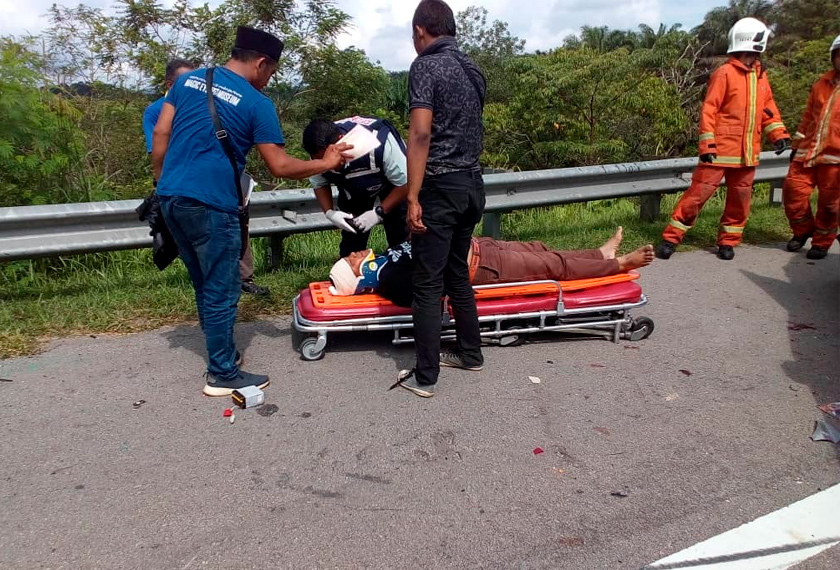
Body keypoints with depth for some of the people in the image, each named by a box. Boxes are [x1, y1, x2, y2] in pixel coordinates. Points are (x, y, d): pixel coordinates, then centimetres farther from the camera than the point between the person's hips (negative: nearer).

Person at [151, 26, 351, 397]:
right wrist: (326, 163, 7)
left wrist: (162, 184, 18)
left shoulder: (188, 80, 13)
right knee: (222, 291, 4)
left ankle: (223, 355, 32)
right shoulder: (257, 103, -5)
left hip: (171, 198, 7)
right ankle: (222, 376, 13)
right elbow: (280, 167, -5)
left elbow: (160, 135, 11)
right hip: (210, 205, -7)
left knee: (204, 285, 19)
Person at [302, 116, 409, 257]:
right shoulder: (320, 152, -27)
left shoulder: (378, 143, -43)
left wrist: (379, 213, -35)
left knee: (399, 237, -7)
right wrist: (329, 212, -25)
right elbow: (319, 184, -8)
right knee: (351, 236, -2)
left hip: (391, 181, -4)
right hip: (354, 186, 4)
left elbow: (404, 182, -32)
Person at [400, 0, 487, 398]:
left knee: (427, 284, -2)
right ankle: (471, 354, 28)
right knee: (458, 274, 18)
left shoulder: (425, 66, -8)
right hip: (472, 184, 8)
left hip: (441, 186, -8)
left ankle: (425, 378, 4)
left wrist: (413, 197, -19)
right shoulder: (472, 70, 15)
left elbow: (421, 134, -18)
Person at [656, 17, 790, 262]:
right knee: (699, 192, -8)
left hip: (747, 152, 7)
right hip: (721, 149, -7)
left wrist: (779, 135, 10)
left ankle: (727, 241, 22)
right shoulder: (725, 73, -8)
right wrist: (707, 145, -18)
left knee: (740, 198, 9)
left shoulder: (760, 76, 14)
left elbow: (768, 109, 21)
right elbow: (709, 110, -12)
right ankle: (670, 238, -1)